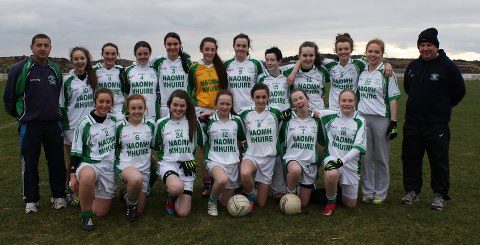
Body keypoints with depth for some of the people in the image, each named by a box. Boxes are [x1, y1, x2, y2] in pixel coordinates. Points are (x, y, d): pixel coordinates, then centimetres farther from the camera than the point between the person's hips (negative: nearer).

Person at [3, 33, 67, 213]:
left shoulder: (55, 70, 7)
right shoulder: (20, 69, -8)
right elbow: (9, 97, -1)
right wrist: (20, 115, 9)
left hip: (53, 124, 4)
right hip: (29, 126, -3)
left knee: (57, 162, 8)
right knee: (30, 164, 7)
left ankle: (58, 196, 23)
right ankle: (31, 200, 21)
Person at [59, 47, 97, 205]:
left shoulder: (92, 78, 8)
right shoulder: (67, 80, -4)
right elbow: (61, 105, -3)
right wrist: (64, 125, -8)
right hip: (72, 125, -3)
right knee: (71, 159, 4)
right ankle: (70, 190, 15)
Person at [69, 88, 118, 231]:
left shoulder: (114, 120, 3)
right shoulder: (84, 123, -6)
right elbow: (76, 152, -2)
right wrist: (73, 175, -5)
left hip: (109, 167, 3)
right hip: (89, 164, -3)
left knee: (101, 212, 0)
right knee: (87, 176, -42)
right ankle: (86, 216, -18)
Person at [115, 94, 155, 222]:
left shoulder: (150, 125, 3)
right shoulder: (120, 126, -1)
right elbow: (115, 148, 9)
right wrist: (116, 165, 3)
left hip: (144, 168, 3)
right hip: (125, 165, -3)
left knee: (139, 210, 4)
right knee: (136, 179, -41)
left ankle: (128, 195, 37)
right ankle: (130, 205, -9)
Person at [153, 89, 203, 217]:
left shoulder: (194, 123, 2)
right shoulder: (161, 124, 2)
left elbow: (203, 144, 11)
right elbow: (156, 147, 12)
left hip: (187, 167, 1)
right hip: (168, 164, -1)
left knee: (183, 212, -9)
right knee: (177, 188, -38)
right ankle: (171, 197, 1)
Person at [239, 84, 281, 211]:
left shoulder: (275, 113, 0)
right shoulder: (246, 115, 1)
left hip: (269, 158, 1)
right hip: (251, 155, 0)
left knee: (261, 203, 3)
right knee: (245, 174, -38)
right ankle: (250, 195, -5)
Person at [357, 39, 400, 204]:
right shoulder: (361, 71, 9)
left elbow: (393, 99, -6)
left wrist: (393, 122, -11)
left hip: (381, 119, -4)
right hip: (362, 118, 4)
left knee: (381, 158, 4)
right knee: (365, 156, 8)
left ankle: (380, 193, 17)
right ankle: (368, 191, 19)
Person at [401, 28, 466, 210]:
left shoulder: (447, 66, -8)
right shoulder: (413, 66, 7)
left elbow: (459, 91, -1)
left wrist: (443, 107, 8)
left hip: (437, 125, -5)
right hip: (412, 123, 5)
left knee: (439, 161, 4)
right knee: (410, 159, 11)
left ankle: (440, 195, 18)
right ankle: (412, 191, 25)